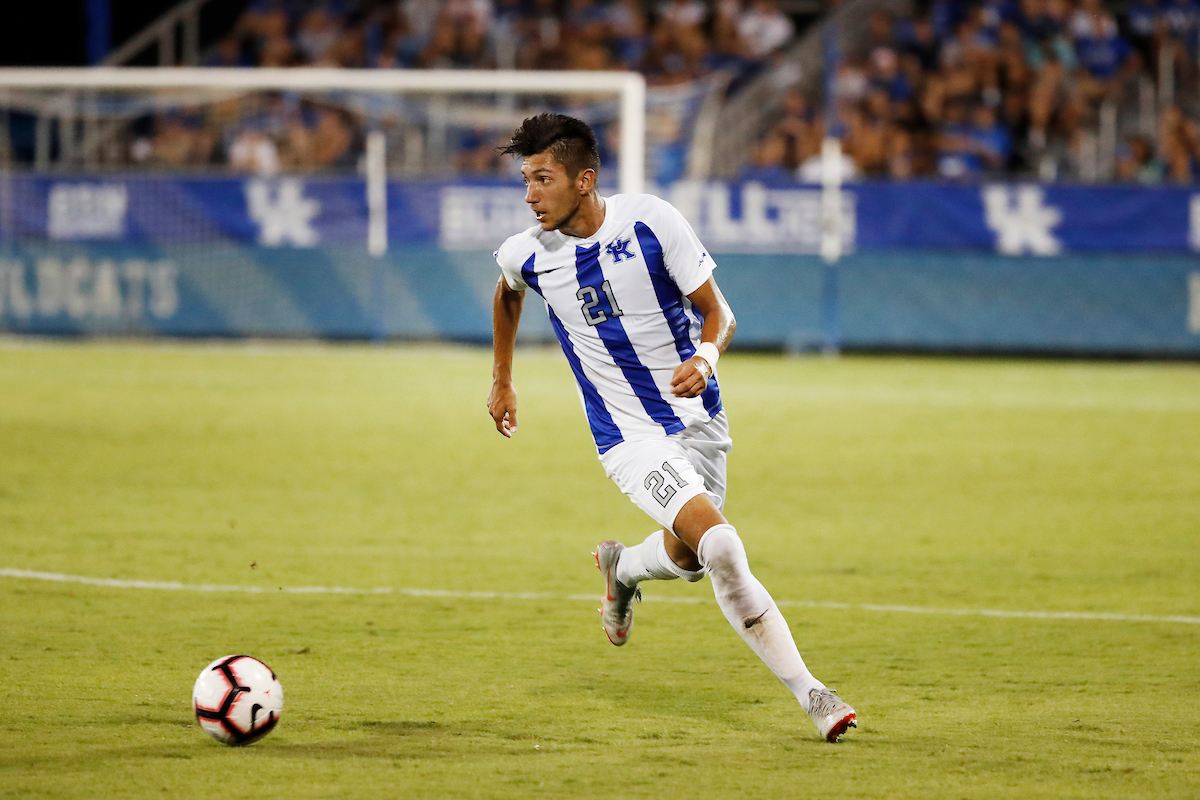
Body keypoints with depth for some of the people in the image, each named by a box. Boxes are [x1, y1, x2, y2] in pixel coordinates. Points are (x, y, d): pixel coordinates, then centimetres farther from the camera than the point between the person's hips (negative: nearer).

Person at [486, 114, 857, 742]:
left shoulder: (651, 221, -13)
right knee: (722, 550, -22)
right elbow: (507, 292, 19)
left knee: (687, 556, 16)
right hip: (628, 438, -2)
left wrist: (704, 358, -27)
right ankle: (809, 692, -17)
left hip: (699, 421, 2)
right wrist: (501, 379, 25)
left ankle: (623, 568, 53)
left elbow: (717, 312, -6)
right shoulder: (528, 254, -7)